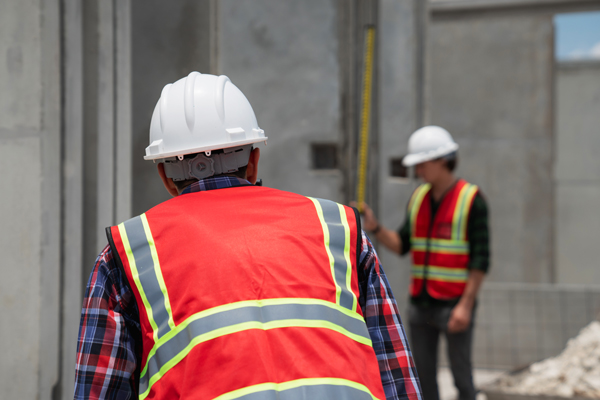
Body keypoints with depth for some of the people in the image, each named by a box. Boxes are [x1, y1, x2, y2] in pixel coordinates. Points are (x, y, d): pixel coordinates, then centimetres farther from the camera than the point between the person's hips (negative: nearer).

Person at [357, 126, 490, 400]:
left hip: (454, 304, -6)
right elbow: (402, 245, 11)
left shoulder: (471, 199, -9)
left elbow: (481, 258, -12)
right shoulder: (418, 197, 10)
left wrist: (466, 305, -17)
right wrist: (375, 228, -7)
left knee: (461, 376, -1)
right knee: (423, 377, 8)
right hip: (420, 303, 6)